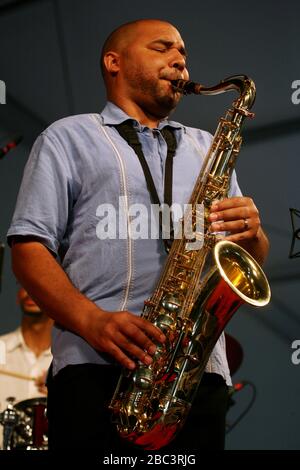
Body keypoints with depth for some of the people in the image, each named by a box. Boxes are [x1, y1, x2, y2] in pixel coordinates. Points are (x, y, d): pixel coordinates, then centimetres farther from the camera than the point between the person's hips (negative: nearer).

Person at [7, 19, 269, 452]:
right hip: (96, 369, -3)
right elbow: (29, 246, 1)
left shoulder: (207, 148, 25)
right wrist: (90, 320, -17)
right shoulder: (69, 138, 12)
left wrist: (250, 234, -2)